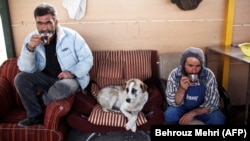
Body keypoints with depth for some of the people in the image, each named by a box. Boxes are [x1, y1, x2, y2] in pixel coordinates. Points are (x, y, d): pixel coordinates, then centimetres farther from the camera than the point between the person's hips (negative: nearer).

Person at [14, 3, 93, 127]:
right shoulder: (31, 39, -6)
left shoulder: (71, 36, -14)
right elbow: (26, 69, -10)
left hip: (72, 78, -3)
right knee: (20, 78, -18)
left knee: (63, 87, -37)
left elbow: (87, 59, -9)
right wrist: (30, 48, -27)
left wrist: (73, 73, -23)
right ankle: (35, 115, -1)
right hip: (46, 78, 4)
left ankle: (39, 99, -2)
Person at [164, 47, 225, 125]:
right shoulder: (174, 74, -20)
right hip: (182, 108, 0)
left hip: (201, 108, 1)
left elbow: (213, 103, -17)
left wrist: (193, 113, -29)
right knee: (169, 115, -30)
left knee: (219, 119, -26)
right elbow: (173, 103, -19)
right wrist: (182, 89, -37)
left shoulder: (208, 75, -19)